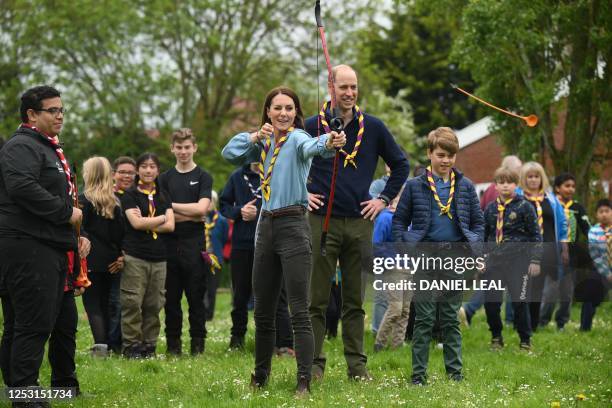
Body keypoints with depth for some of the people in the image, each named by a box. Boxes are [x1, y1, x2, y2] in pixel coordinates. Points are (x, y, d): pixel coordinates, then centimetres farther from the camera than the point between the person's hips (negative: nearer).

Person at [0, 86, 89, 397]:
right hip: (28, 248, -10)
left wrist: (76, 235, 18)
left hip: (56, 249, 11)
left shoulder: (50, 149, 23)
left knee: (65, 322, 16)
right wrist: (67, 213, -19)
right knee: (34, 324, -11)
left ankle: (65, 384, 28)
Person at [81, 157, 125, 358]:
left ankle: (100, 344, -21)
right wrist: (119, 256, 10)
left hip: (90, 259, -6)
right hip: (110, 261, 6)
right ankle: (106, 344, 13)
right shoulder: (115, 202, 10)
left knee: (92, 303, -6)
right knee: (104, 302, 14)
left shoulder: (85, 199, -7)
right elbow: (121, 231, 8)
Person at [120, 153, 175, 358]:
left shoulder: (163, 197, 16)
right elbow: (136, 223, -11)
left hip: (158, 257, 4)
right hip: (135, 256, -4)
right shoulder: (129, 195, 3)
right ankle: (131, 345, -3)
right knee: (132, 303, -8)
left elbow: (170, 226, 4)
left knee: (154, 304, 3)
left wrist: (146, 223, -6)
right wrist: (161, 219, -1)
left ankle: (149, 345, 11)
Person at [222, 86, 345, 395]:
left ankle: (304, 381, -9)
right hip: (266, 226, 7)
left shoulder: (297, 138, -10)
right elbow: (230, 154, 7)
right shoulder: (264, 143, 12)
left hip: (293, 227, -7)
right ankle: (260, 376, 26)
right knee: (262, 310, 14)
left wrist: (328, 144, -56)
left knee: (299, 311, -9)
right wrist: (255, 137, -8)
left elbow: (311, 146, -33)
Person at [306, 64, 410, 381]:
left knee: (355, 301, 6)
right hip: (322, 221, -2)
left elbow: (400, 165, 17)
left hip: (360, 223, 2)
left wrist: (384, 199, 9)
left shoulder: (373, 127, 7)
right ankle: (314, 363, 3)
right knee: (317, 299, -2)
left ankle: (357, 365, 11)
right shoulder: (312, 126, 1)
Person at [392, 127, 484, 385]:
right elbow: (399, 219, 7)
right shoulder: (415, 186, 4)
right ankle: (418, 373, 3)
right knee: (424, 319, 0)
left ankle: (455, 371, 12)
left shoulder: (465, 187, 9)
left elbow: (478, 222, 13)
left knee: (451, 318, 7)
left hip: (455, 257, 2)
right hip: (425, 256, -1)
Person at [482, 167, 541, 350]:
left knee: (519, 301, -6)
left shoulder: (524, 207, -1)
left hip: (519, 259, -4)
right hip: (495, 259, 4)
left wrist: (535, 260, -5)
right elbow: (483, 234, 17)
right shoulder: (490, 208, 10)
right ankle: (496, 337, 20)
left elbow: (536, 234, 0)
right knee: (490, 301, 0)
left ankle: (525, 341, 10)